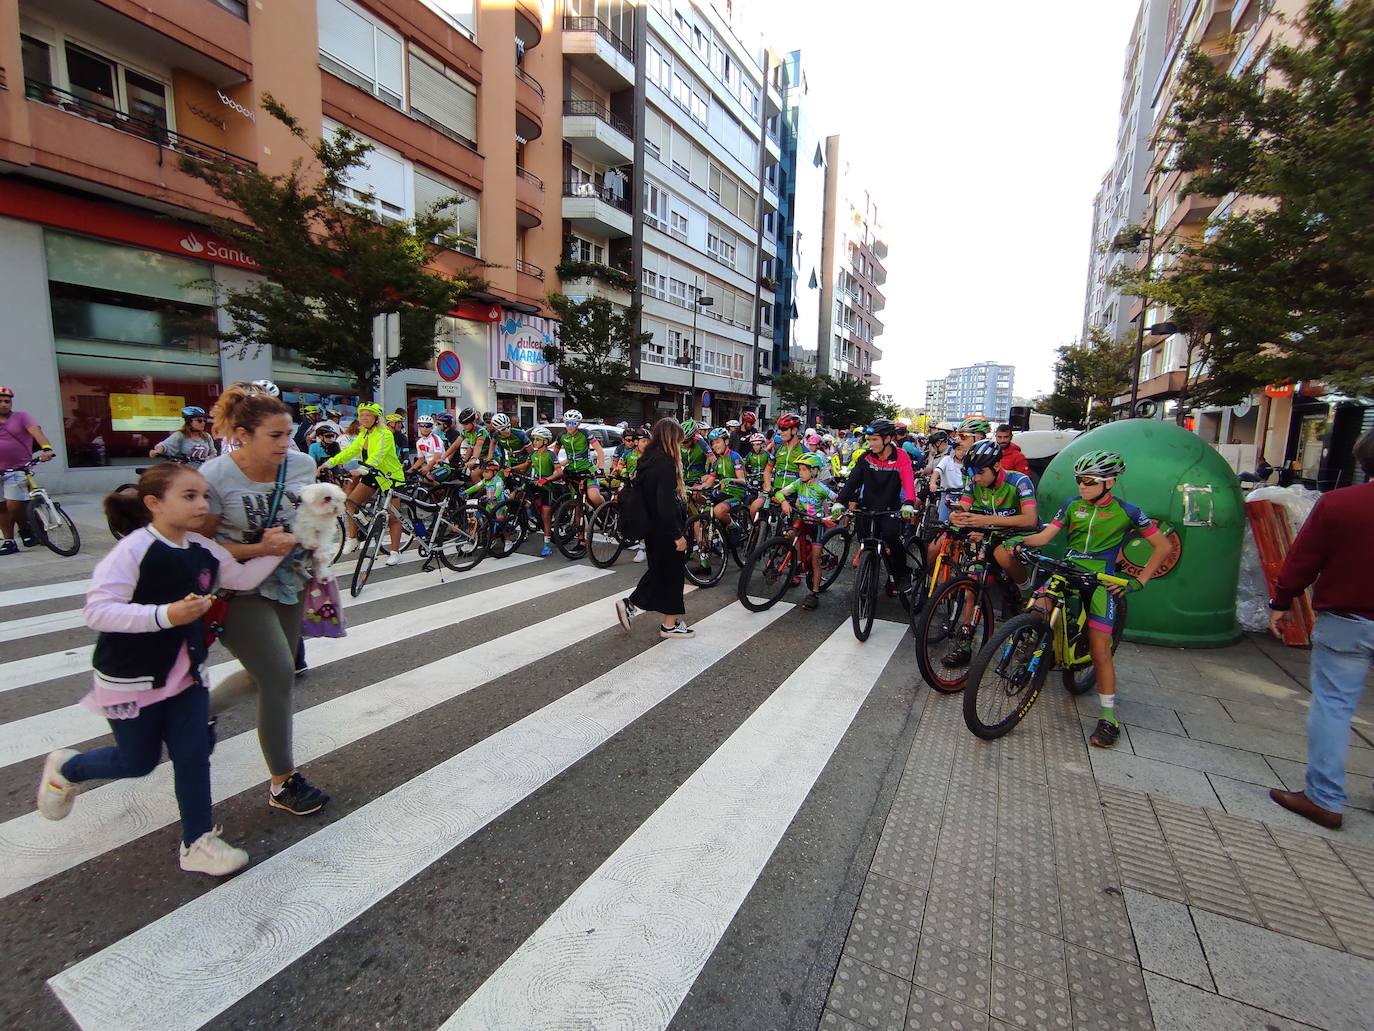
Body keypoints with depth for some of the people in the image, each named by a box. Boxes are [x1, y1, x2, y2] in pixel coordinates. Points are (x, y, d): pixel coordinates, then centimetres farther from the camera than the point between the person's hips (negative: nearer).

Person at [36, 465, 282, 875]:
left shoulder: (205, 551, -1)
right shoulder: (133, 549, -22)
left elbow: (243, 579, 6)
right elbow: (97, 611, -25)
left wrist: (274, 551, -7)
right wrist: (165, 614, -36)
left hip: (187, 672, 6)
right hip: (131, 677, -5)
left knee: (194, 754, 5)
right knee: (139, 761, 14)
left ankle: (198, 842, 18)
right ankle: (66, 768, 46)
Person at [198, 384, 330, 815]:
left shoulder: (302, 464, -6)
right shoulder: (214, 477, -19)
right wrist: (259, 549, -25)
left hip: (289, 585, 6)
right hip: (239, 591, -5)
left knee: (266, 675, 15)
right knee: (280, 676, -8)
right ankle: (282, 783, 11)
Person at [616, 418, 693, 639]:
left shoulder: (646, 460, 7)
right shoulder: (665, 463, -21)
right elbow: (666, 505, -25)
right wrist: (678, 535, -19)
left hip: (652, 528, 9)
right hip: (666, 531, -9)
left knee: (658, 569, 22)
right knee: (672, 573, 5)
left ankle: (630, 604, 20)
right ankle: (670, 624, 17)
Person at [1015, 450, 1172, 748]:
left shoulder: (1126, 511, -2)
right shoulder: (1072, 505, 6)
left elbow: (1163, 546, 5)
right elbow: (1044, 536, 2)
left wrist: (1139, 581, -2)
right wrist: (1020, 541, -18)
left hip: (1100, 581, -3)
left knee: (1100, 649, -5)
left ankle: (1109, 717, 8)